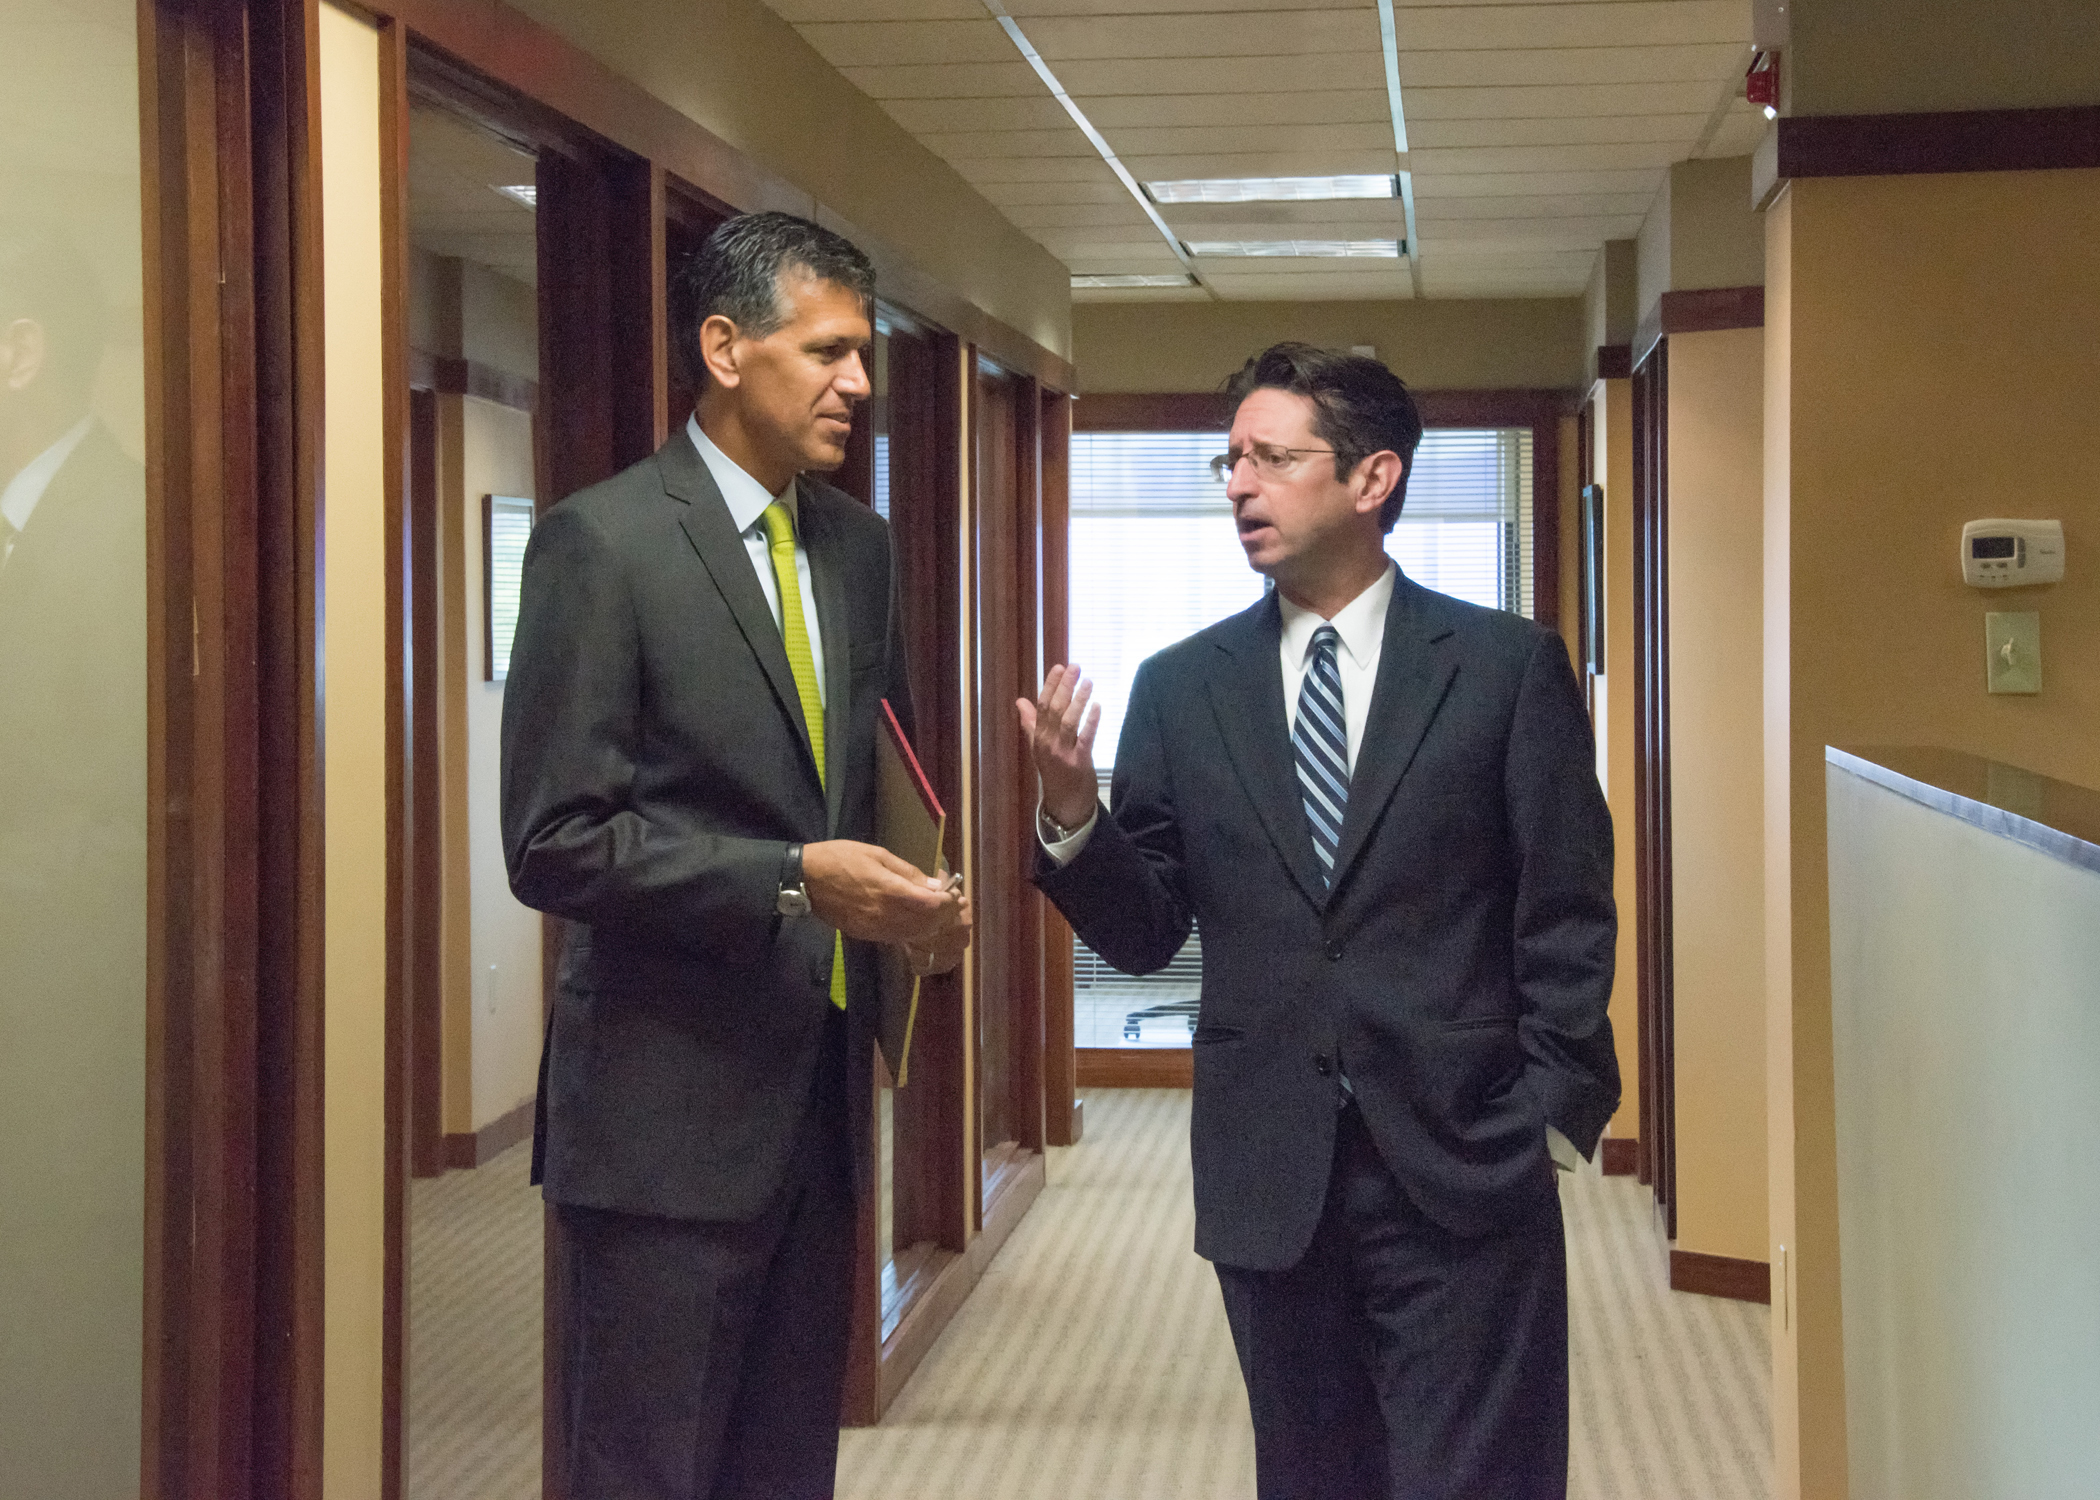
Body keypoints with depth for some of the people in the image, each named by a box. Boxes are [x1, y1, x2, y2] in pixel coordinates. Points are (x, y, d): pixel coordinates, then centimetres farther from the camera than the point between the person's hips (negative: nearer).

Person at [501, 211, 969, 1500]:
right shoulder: (602, 542, -10)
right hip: (670, 1113, -7)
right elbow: (555, 843, -15)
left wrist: (917, 901, 1)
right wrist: (793, 883, -22)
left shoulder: (859, 545, 11)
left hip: (820, 1094, 7)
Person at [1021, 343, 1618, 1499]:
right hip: (1269, 1177, 3)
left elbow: (1568, 917, 0)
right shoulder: (1180, 688, 6)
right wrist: (1070, 817, -12)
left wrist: (1554, 1113, -6)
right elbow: (1143, 934, 5)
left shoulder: (1508, 668, 0)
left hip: (1461, 1172, -2)